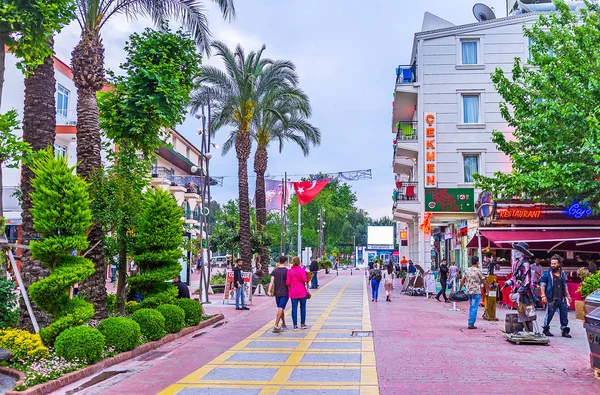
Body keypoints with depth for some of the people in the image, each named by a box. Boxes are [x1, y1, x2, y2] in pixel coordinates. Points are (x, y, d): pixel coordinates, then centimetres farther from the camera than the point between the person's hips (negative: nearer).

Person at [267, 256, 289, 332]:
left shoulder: (275, 271, 3)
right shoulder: (286, 271, -7)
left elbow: (272, 281, -6)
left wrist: (269, 291, -11)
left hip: (277, 292, 5)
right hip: (284, 293, -4)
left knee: (280, 309, 19)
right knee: (280, 309, -9)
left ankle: (283, 323, 33)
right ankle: (276, 326, -17)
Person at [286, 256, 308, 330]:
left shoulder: (289, 271, -3)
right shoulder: (302, 269, -8)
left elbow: (287, 283, -5)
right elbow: (304, 280, -17)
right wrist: (307, 282, 4)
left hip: (293, 292, 1)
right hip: (302, 291, -1)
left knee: (294, 308, 5)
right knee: (303, 307, 13)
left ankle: (295, 325, 4)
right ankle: (303, 323, 18)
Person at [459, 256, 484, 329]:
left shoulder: (467, 270, 6)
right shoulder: (478, 271, -9)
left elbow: (462, 281, 10)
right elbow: (483, 281, -2)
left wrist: (460, 289, 19)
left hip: (468, 292, 6)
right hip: (476, 292, -6)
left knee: (471, 307, 18)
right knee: (474, 308, -3)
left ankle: (470, 322, 20)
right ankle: (471, 324, -3)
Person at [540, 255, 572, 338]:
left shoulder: (563, 274, 13)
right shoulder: (547, 274, -2)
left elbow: (565, 286, 22)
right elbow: (542, 285, -3)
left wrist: (568, 296, 18)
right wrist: (543, 295, -12)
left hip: (562, 299, 5)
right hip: (551, 299, -5)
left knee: (564, 314, 4)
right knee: (549, 314, 1)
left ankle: (565, 330, 13)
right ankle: (546, 329, 17)